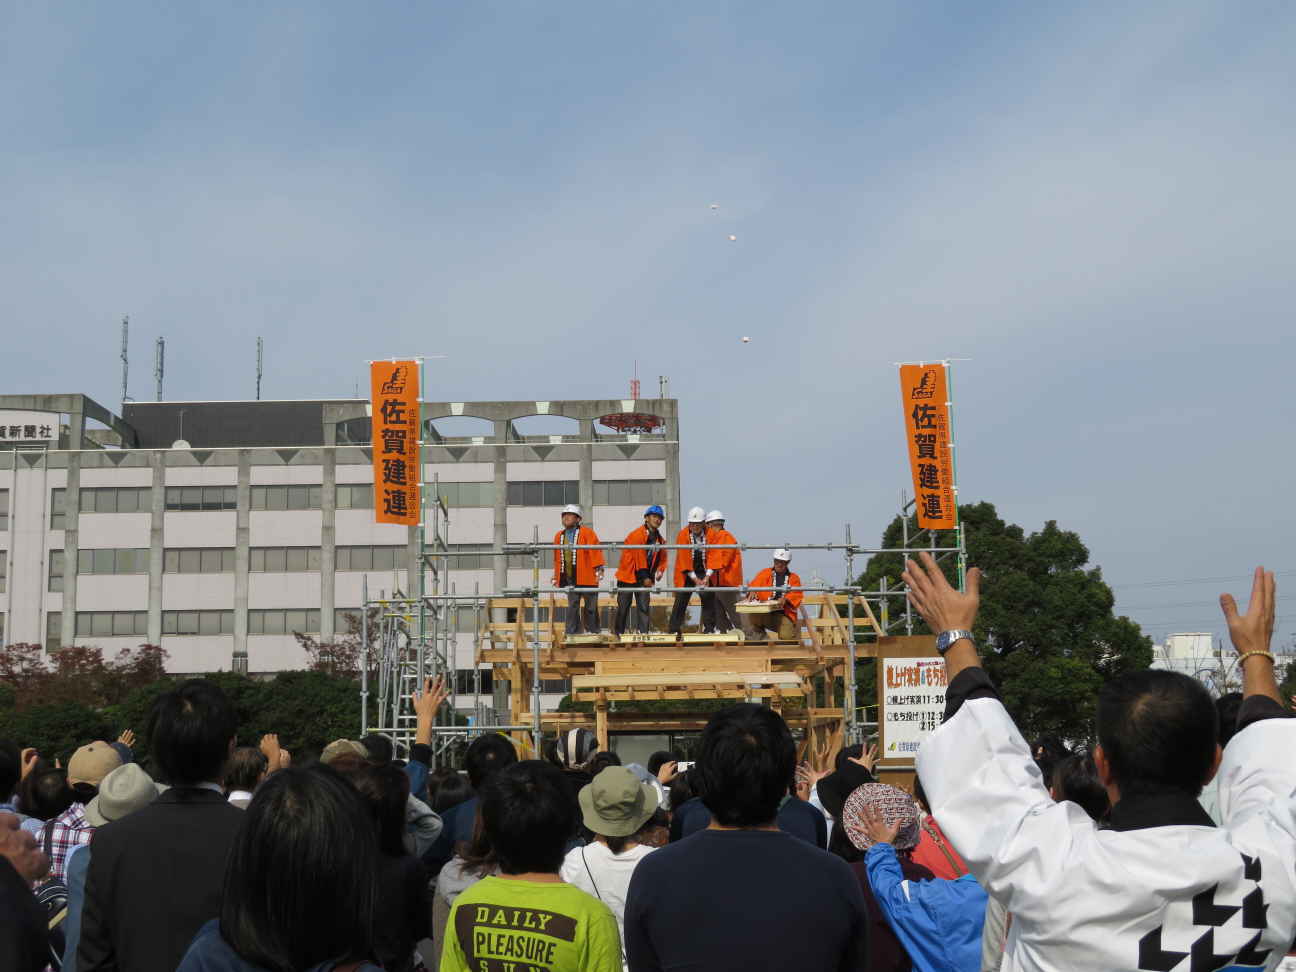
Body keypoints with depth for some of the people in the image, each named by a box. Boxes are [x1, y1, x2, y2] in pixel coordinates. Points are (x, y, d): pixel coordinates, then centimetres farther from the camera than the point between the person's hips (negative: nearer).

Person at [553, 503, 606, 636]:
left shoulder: (587, 533, -3)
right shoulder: (559, 536, 11)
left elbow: (595, 552, -9)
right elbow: (557, 558, 18)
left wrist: (598, 570, -17)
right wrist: (556, 576, 19)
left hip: (586, 577, -4)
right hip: (569, 578, 4)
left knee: (590, 607, 4)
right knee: (572, 607, 2)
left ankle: (593, 631, 13)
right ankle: (572, 634, 3)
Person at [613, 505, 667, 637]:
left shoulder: (659, 539, 10)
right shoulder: (637, 535, -13)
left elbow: (662, 557, 16)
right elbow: (639, 556, -17)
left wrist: (660, 571, -4)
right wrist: (645, 577, -17)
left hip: (645, 578, 6)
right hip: (628, 576, -6)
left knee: (644, 606, -2)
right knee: (623, 607, 1)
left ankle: (644, 633, -4)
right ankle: (618, 634, 11)